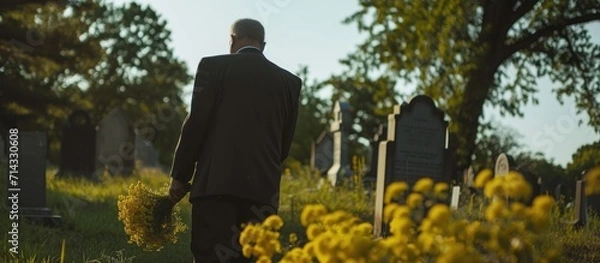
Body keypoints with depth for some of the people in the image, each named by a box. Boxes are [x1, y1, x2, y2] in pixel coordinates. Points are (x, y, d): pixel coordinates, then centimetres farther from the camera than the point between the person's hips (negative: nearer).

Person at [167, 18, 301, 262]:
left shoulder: (214, 66, 3)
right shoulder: (290, 81, 12)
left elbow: (196, 123, -2)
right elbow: (285, 142, 12)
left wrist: (179, 176, 4)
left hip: (217, 182, -3)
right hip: (264, 187, 4)